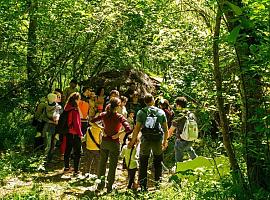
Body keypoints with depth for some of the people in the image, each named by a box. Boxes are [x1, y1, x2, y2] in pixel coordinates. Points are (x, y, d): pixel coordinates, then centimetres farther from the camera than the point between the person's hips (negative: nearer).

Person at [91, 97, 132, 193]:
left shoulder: (104, 115, -2)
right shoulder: (120, 117, -14)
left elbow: (92, 121, -1)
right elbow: (128, 129, -24)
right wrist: (119, 133, -11)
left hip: (104, 142, 4)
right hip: (114, 143, -4)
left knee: (102, 164, 16)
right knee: (112, 166, 8)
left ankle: (100, 185, 25)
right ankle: (109, 187, 14)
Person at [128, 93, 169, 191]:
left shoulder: (141, 112, 1)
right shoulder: (161, 112, 7)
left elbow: (137, 128, -4)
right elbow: (165, 129, 8)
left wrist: (133, 141, 4)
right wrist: (165, 141, 20)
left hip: (145, 139, -1)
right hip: (158, 140, 1)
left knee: (143, 163, 7)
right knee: (158, 162, 15)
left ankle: (143, 185, 7)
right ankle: (158, 182, 17)